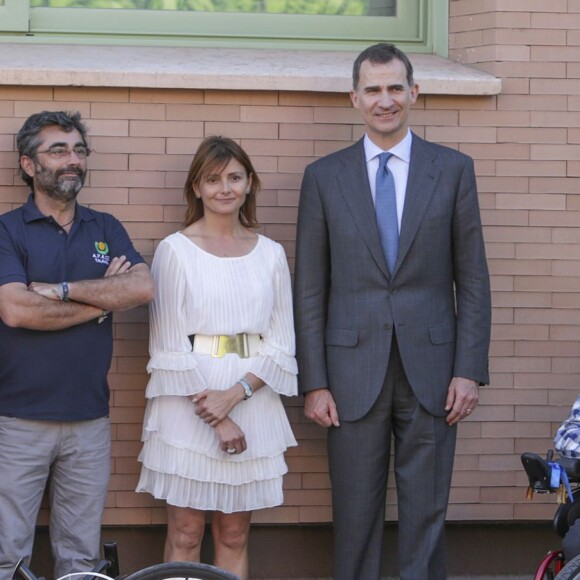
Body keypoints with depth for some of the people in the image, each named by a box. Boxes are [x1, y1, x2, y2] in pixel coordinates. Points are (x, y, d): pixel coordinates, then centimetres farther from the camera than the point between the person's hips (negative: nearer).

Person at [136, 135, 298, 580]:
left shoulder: (271, 254, 8)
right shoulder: (176, 250, -1)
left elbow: (282, 344, 6)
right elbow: (169, 346, -5)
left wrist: (235, 394, -12)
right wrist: (216, 420, -12)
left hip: (253, 404, 3)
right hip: (188, 408, -3)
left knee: (234, 536, 7)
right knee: (185, 535, 0)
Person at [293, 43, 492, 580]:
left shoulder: (453, 170, 5)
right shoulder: (324, 177, 5)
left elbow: (473, 279, 5)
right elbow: (310, 290, 5)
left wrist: (469, 370, -3)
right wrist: (315, 383, -1)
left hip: (431, 372, 0)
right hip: (354, 371, 0)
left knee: (425, 515, 2)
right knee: (356, 517, 4)